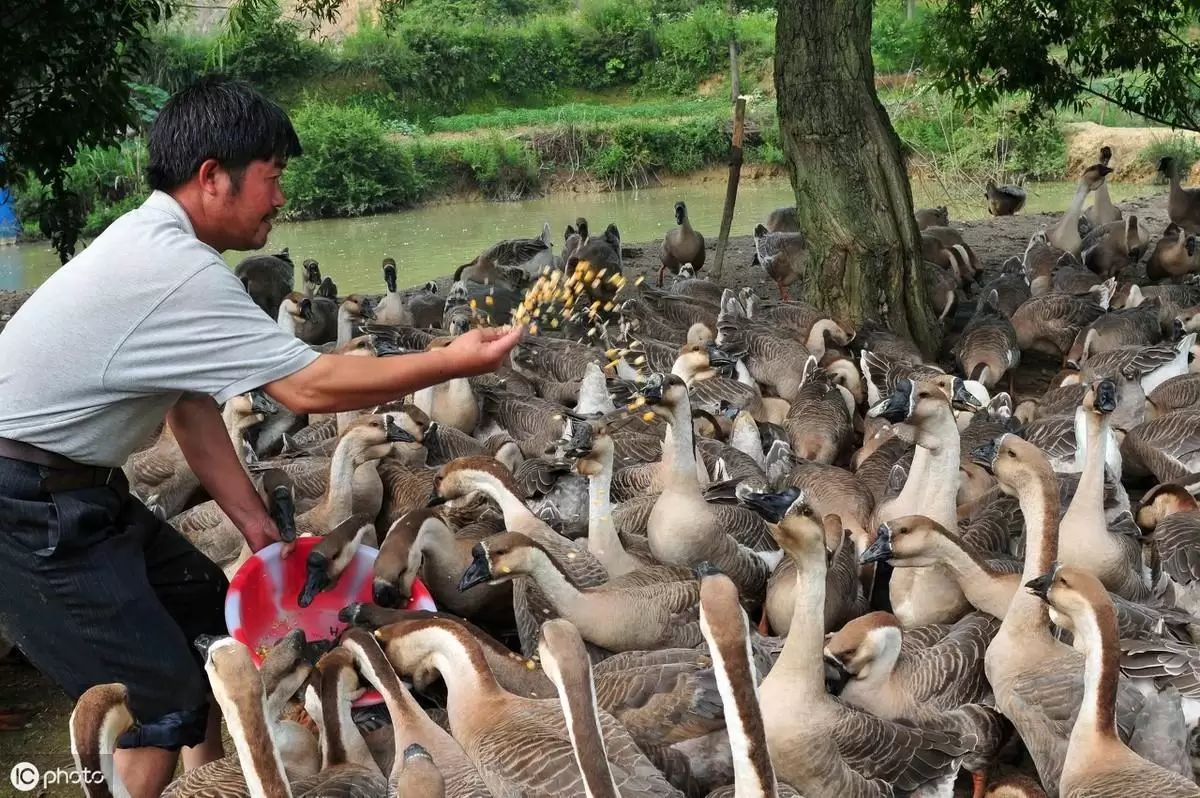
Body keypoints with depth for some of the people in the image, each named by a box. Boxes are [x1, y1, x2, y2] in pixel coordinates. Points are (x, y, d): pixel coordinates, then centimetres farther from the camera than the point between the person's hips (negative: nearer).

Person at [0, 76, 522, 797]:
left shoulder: (152, 244, 5)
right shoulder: (177, 272, -26)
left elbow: (191, 405, 9)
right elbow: (311, 387, -24)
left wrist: (253, 520, 9)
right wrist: (455, 361, -15)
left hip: (78, 493, 10)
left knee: (219, 620, 17)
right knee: (163, 702, -9)